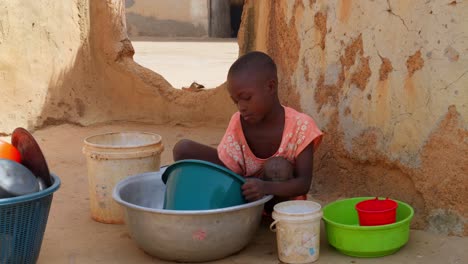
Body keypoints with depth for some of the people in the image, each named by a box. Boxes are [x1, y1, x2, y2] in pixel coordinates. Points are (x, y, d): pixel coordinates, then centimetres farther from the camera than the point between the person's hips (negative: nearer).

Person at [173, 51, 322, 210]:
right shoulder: (238, 124, -10)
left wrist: (266, 187, -44)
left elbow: (304, 183, -26)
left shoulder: (301, 126, -20)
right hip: (245, 199, 3)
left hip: (280, 200, -3)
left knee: (278, 168, -37)